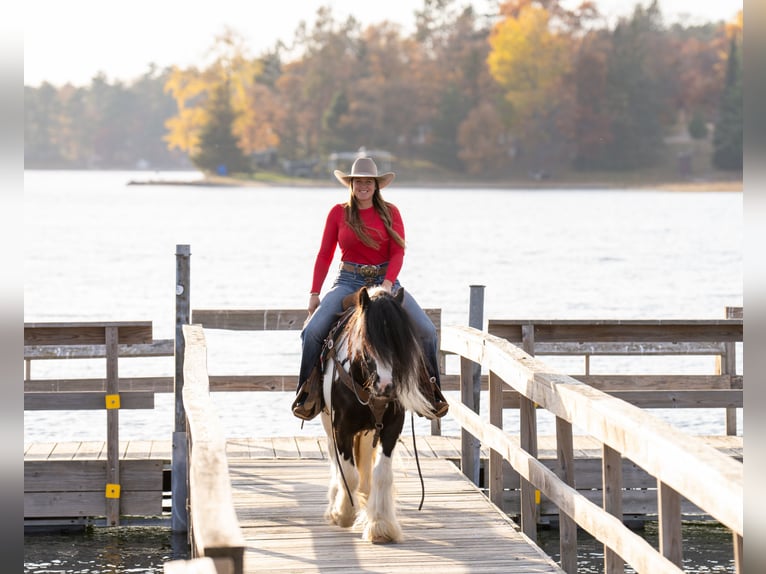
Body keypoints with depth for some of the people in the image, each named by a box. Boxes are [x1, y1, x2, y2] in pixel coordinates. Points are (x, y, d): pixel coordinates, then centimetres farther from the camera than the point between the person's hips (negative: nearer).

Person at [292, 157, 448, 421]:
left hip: (385, 281, 1)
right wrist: (314, 293, 0)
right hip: (349, 281, -1)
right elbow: (324, 255, 6)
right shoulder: (338, 213, 4)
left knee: (426, 330, -15)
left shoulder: (390, 212, 4)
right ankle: (308, 393, -5)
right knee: (312, 331, -21)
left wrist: (388, 283, -20)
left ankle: (430, 392, 2)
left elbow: (398, 253, -3)